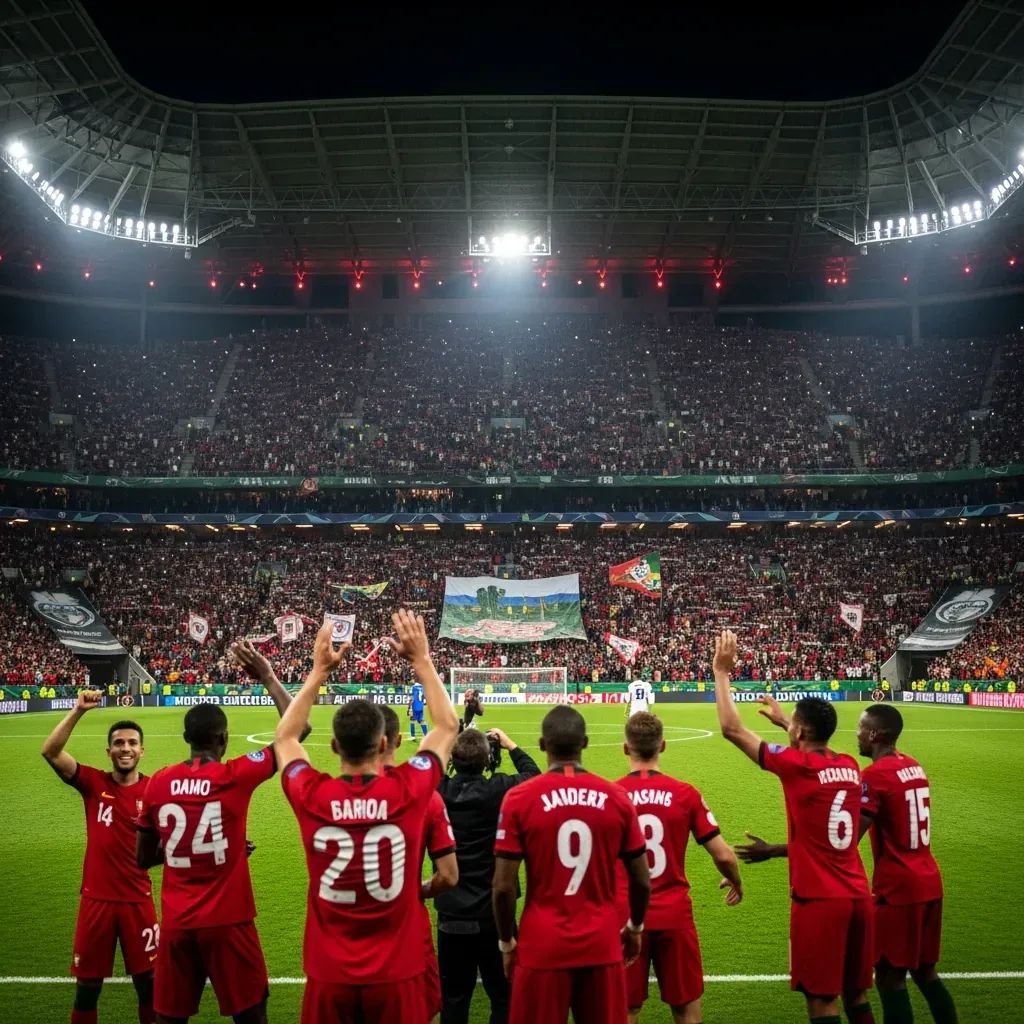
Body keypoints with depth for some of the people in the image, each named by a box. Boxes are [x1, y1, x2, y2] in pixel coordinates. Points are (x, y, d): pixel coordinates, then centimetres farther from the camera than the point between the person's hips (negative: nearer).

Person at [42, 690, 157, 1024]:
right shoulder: (93, 783, -4)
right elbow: (50, 751, -16)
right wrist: (78, 711, -25)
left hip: (137, 899, 0)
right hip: (96, 898, 0)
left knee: (148, 981, 7)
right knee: (87, 984, 10)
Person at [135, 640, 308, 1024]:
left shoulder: (158, 784, -1)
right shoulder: (235, 776, -13)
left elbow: (143, 859, 10)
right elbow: (298, 729, -9)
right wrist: (268, 677, -2)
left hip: (176, 923, 4)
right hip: (227, 921, -4)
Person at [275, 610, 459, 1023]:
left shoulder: (312, 797, -13)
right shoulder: (407, 793, -16)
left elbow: (285, 737, 9)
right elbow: (447, 727, 4)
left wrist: (319, 670, 11)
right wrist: (421, 660, 9)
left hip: (328, 975, 1)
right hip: (395, 974, -1)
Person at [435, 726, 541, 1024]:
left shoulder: (437, 792, -11)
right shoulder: (499, 790, -16)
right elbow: (534, 776, 3)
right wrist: (511, 746, 14)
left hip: (451, 913, 2)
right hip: (494, 911, -2)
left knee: (453, 997, 14)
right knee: (503, 994, 12)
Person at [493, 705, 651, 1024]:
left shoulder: (519, 799, -9)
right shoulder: (616, 798, -3)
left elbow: (504, 886, -9)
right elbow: (641, 881, 3)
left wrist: (506, 942, 7)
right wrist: (635, 927, 21)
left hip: (542, 948, -2)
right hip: (602, 945, 2)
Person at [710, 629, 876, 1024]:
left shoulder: (798, 766, -14)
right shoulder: (850, 766, 5)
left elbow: (732, 729, -10)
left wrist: (721, 671, -2)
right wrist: (786, 721, 42)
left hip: (819, 901, -7)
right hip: (857, 897, 7)